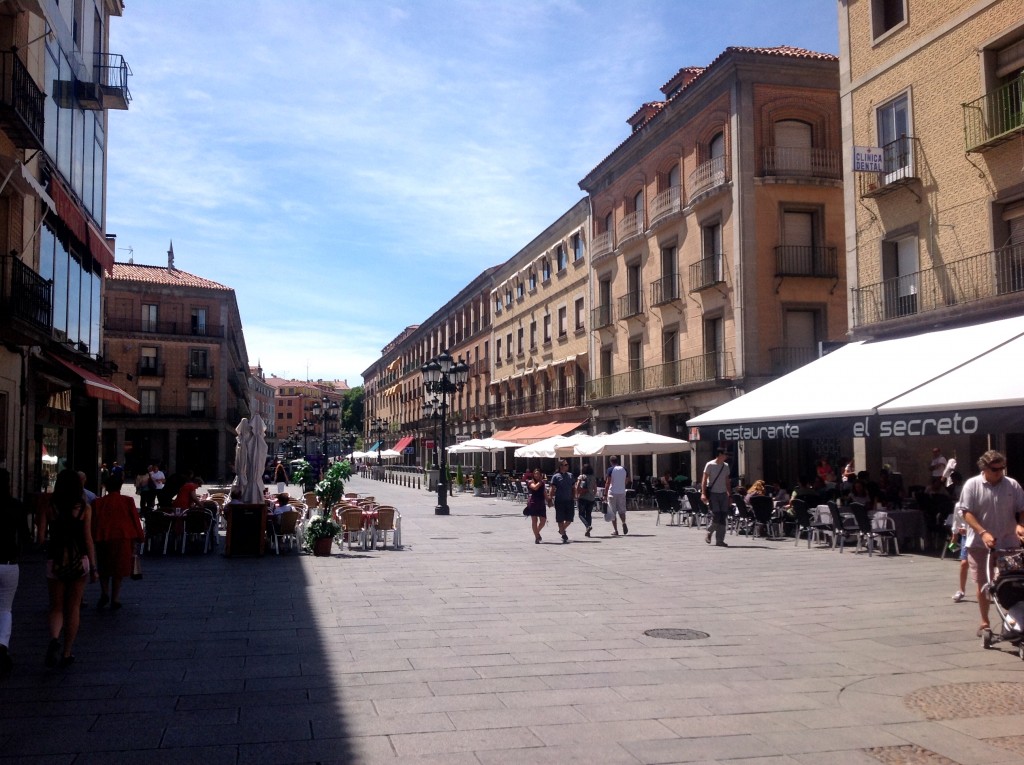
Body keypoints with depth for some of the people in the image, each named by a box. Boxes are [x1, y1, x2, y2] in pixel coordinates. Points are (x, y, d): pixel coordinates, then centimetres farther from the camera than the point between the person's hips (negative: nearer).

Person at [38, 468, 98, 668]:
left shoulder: (49, 508, -2)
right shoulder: (84, 508, -4)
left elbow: (41, 538, -4)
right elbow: (88, 539, -5)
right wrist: (93, 567, -1)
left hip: (55, 561, 0)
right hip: (79, 561, 0)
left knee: (56, 607, 12)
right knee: (73, 608, 12)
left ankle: (54, 638, -17)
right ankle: (67, 653, 16)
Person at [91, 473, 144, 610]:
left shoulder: (98, 502, -1)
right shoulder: (128, 501, -4)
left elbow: (93, 522, 3)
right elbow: (135, 519, 0)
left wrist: (92, 539, 12)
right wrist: (139, 537, 10)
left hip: (103, 539, 1)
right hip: (122, 538, -1)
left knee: (104, 569, 19)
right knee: (119, 569, 7)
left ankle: (104, 592, 3)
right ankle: (114, 599, 6)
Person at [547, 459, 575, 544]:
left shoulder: (570, 475, 11)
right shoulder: (556, 476, -3)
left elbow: (573, 488, 17)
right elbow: (552, 488, -8)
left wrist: (574, 497, 13)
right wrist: (550, 498, -18)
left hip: (569, 500, 4)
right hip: (560, 501, -4)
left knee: (569, 518, 6)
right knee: (560, 519, 1)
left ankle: (562, 530, 32)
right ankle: (563, 536, 10)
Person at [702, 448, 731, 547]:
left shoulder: (726, 466, 11)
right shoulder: (710, 465, -6)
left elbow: (727, 481, 17)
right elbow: (704, 479, -8)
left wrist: (730, 494, 13)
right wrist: (703, 493, -16)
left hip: (723, 494, 5)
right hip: (713, 494, -5)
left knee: (723, 517, 1)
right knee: (716, 516, -11)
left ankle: (720, 540, 6)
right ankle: (709, 533, 16)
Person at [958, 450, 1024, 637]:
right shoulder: (972, 485, -5)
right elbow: (967, 513, -9)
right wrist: (983, 533, -21)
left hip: (1008, 543, 1)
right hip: (979, 544, -1)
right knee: (982, 584, 7)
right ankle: (984, 623, 19)